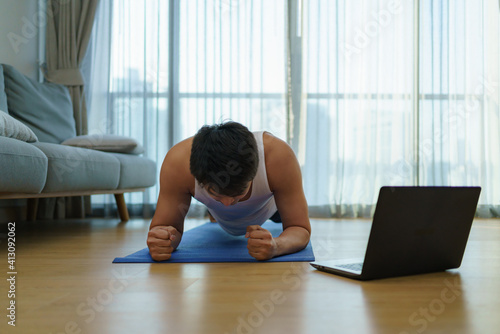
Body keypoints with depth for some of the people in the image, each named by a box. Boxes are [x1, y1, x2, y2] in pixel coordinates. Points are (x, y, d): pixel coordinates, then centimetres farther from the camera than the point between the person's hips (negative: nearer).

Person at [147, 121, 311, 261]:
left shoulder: (279, 156, -50)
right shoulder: (178, 162, -46)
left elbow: (300, 229, -42)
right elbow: (165, 225, -34)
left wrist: (276, 246, -65)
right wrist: (160, 240, -60)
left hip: (269, 207, -1)